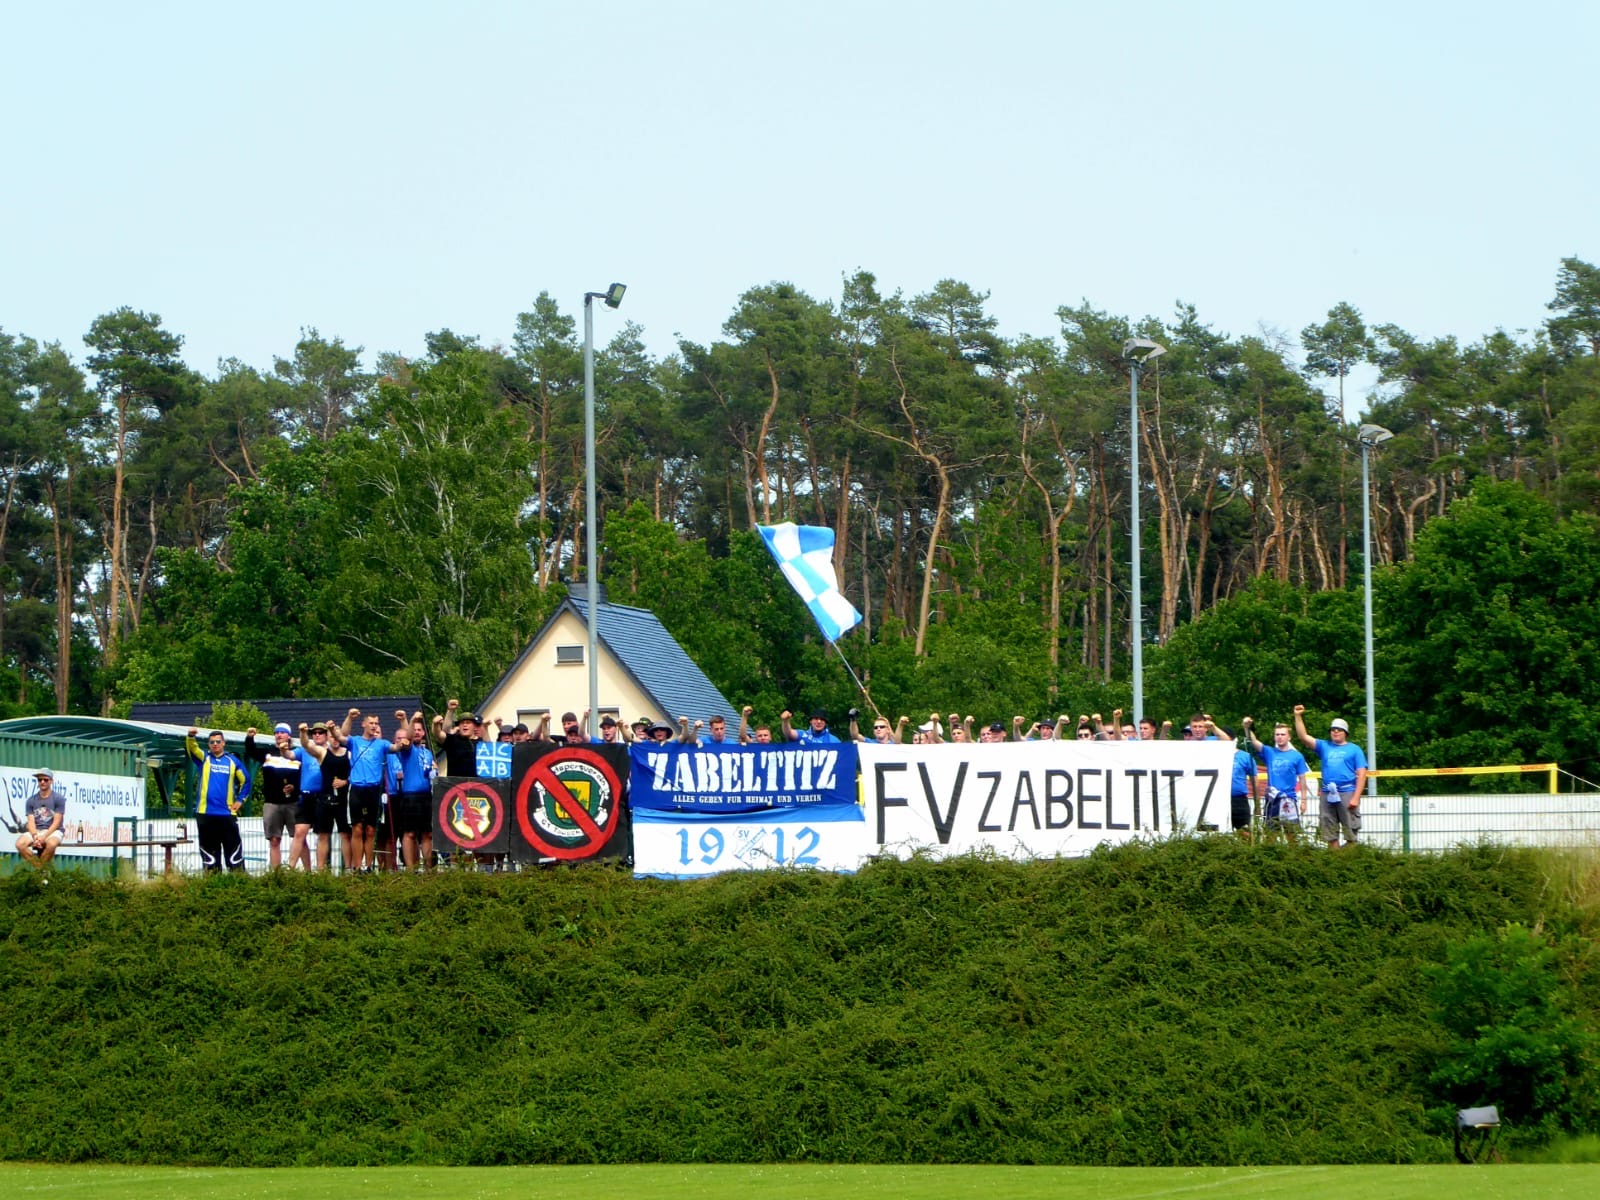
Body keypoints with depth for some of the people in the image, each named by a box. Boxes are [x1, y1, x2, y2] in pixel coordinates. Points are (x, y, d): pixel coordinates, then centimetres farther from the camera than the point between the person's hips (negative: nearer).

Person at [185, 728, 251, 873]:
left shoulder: (232, 761, 9)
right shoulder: (204, 758, 8)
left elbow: (245, 780, 16)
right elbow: (192, 749, -11)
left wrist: (240, 800, 6)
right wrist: (190, 736, -32)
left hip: (228, 813, 0)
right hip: (205, 813, 0)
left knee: (233, 848, -1)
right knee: (209, 851, 3)